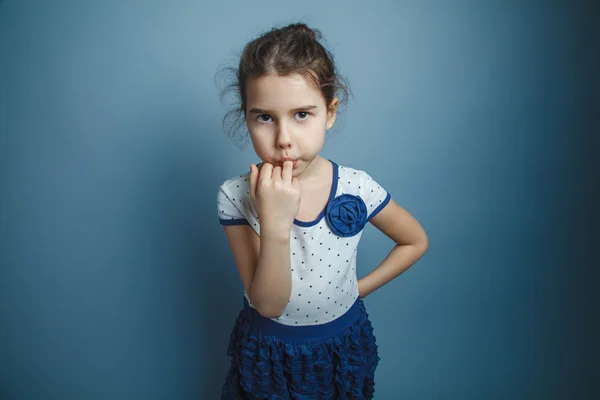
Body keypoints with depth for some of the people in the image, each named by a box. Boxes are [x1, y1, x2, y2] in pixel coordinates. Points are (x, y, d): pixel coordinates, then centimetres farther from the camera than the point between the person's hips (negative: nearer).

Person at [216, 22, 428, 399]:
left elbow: (416, 241, -1)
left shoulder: (357, 188, -19)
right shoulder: (236, 196, -21)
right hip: (267, 351, 0)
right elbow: (268, 304, -23)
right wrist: (275, 225, -37)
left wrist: (361, 287, -7)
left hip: (341, 346, 1)